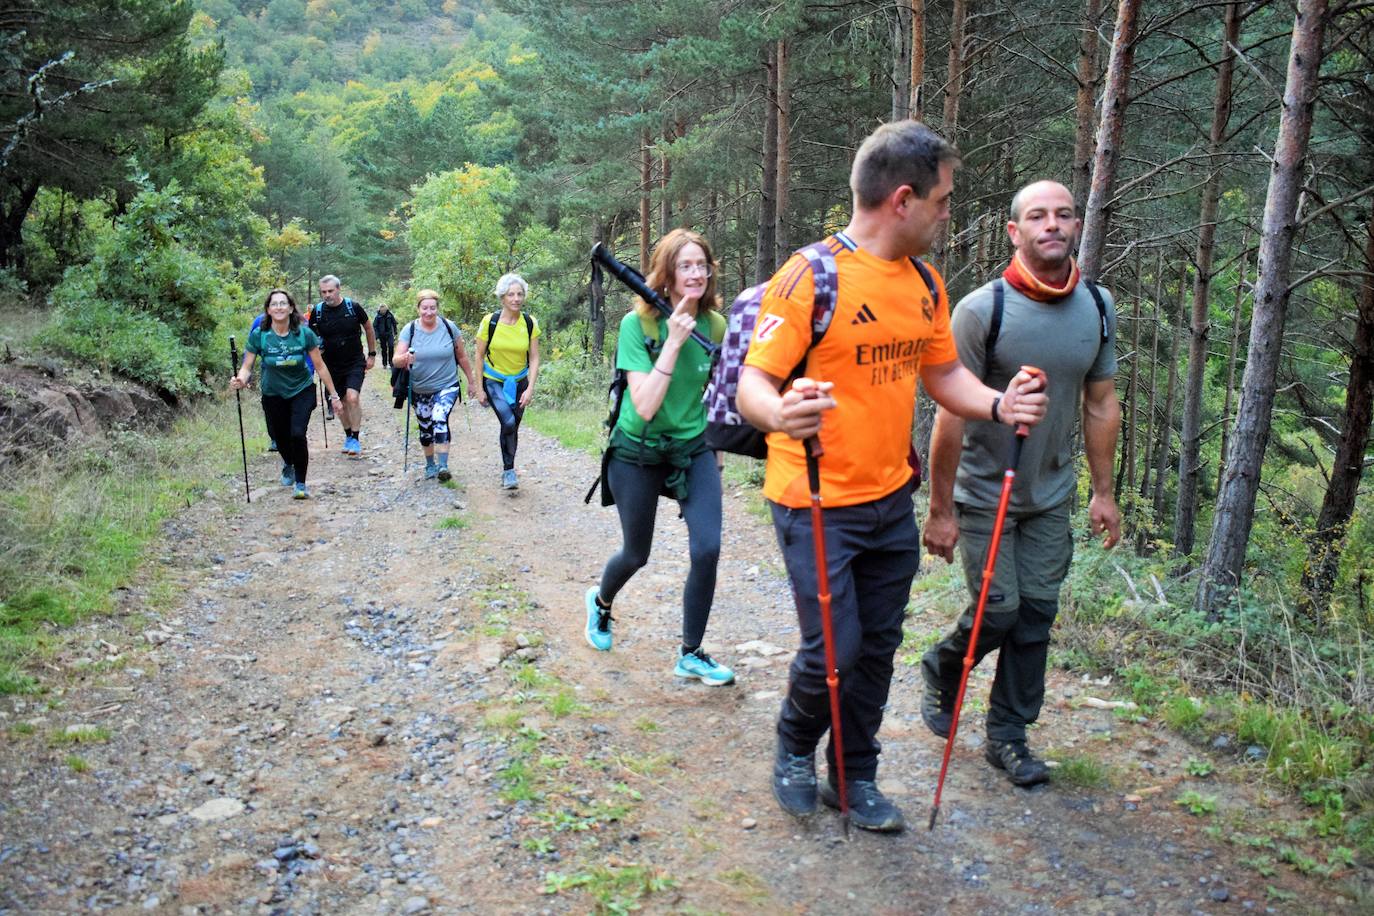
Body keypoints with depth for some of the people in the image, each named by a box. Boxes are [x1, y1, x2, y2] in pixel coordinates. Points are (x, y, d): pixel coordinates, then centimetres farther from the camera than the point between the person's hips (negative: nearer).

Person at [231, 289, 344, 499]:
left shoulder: (304, 334, -17)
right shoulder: (258, 335, -16)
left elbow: (320, 366, -9)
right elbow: (247, 367, -11)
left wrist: (334, 395, -6)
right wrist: (240, 380, -34)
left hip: (302, 391, -1)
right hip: (273, 394, 2)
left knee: (297, 434, -18)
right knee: (279, 436, 11)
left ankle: (301, 484, -1)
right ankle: (288, 463, 49)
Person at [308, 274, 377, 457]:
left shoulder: (353, 307, -9)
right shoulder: (317, 311, -4)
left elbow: (369, 329, 6)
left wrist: (372, 354, 7)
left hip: (355, 363, -3)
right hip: (332, 365, 3)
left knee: (352, 398, -19)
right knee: (340, 402, 11)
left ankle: (356, 439, -10)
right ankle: (348, 436, 29)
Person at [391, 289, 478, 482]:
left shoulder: (449, 327, -8)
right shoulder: (409, 330, -8)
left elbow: (462, 356, 4)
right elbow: (396, 360, -14)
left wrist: (471, 380, 9)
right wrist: (405, 358, -37)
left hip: (447, 386, -2)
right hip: (420, 391, 2)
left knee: (439, 418, -25)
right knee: (425, 428, 13)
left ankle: (443, 465, -25)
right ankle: (430, 465, 35)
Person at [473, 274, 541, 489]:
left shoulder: (530, 323, -8)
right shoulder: (490, 321, -14)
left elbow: (534, 358, -4)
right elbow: (479, 356, -5)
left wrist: (530, 388, -12)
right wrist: (479, 389, -6)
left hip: (519, 382, 3)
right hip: (494, 381, -3)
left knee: (512, 428, 9)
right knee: (508, 422, -22)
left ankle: (507, 471, 29)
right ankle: (509, 470, -5)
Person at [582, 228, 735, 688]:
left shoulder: (714, 324, -7)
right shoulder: (638, 323, -19)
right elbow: (645, 406, -28)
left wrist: (716, 450, 15)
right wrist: (673, 342, -31)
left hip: (693, 448, 3)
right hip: (638, 452, -3)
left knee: (707, 549, -12)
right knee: (636, 554, 13)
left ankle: (691, 655, 8)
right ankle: (601, 602, 49)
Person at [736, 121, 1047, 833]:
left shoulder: (926, 284, 7)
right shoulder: (811, 276, -16)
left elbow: (943, 373, 16)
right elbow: (753, 382, -18)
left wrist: (997, 404, -4)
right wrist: (781, 413, -41)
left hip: (891, 501, 7)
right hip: (816, 505, -7)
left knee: (878, 647, 14)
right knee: (835, 650, -3)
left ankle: (855, 776, 34)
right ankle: (794, 752, 29)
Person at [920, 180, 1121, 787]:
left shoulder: (1098, 309, 0)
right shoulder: (982, 310, -17)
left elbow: (1101, 405, 8)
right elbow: (952, 414, -16)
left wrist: (1104, 492, 8)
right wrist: (940, 510, -15)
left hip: (1051, 494, 5)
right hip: (983, 492, -4)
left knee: (1037, 613, 6)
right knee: (999, 611, -3)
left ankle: (1008, 735, 21)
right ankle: (941, 671, 29)